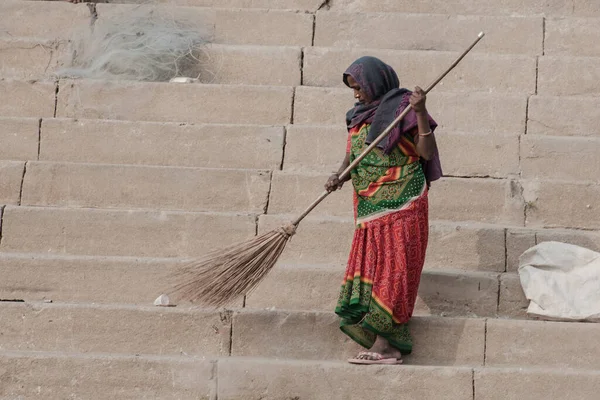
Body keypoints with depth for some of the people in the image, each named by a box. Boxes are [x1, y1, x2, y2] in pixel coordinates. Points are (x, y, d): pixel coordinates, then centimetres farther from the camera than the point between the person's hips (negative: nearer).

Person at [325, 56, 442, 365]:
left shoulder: (402, 107, -5)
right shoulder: (360, 115, 16)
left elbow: (427, 153, -11)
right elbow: (351, 155, 17)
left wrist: (420, 112, -21)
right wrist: (338, 176, -3)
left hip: (400, 203, -7)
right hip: (369, 206, 8)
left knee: (392, 267, -10)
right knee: (370, 266, 1)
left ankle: (382, 343, -14)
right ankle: (390, 347, 0)